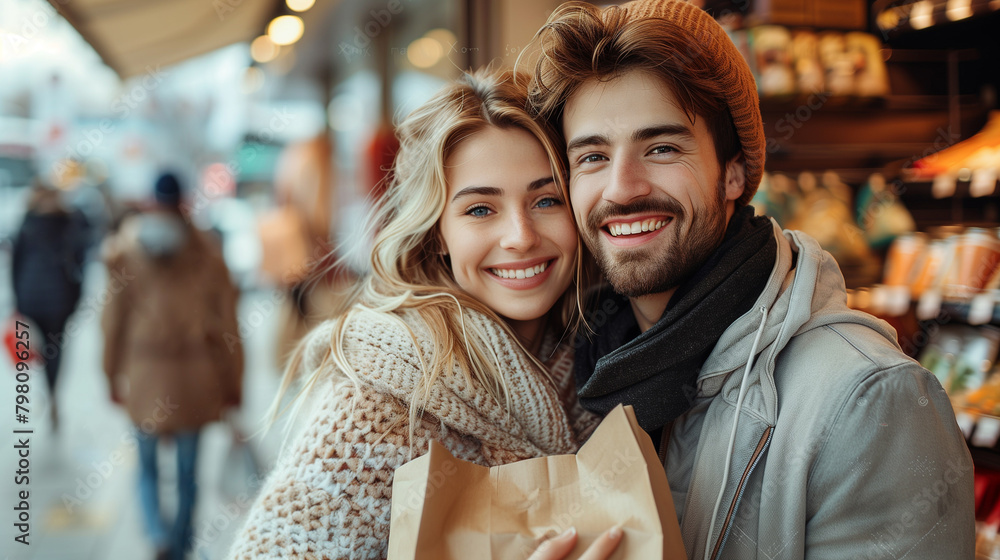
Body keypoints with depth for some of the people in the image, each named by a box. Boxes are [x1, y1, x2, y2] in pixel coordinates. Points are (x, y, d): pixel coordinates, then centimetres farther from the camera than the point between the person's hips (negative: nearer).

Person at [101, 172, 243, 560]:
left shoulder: (127, 253, -4)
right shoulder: (207, 253, -5)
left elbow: (114, 321, -1)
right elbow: (225, 321, -4)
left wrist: (113, 377, 10)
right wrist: (232, 382, 5)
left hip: (144, 374, 0)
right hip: (194, 377, 0)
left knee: (146, 467, 13)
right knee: (187, 471, 13)